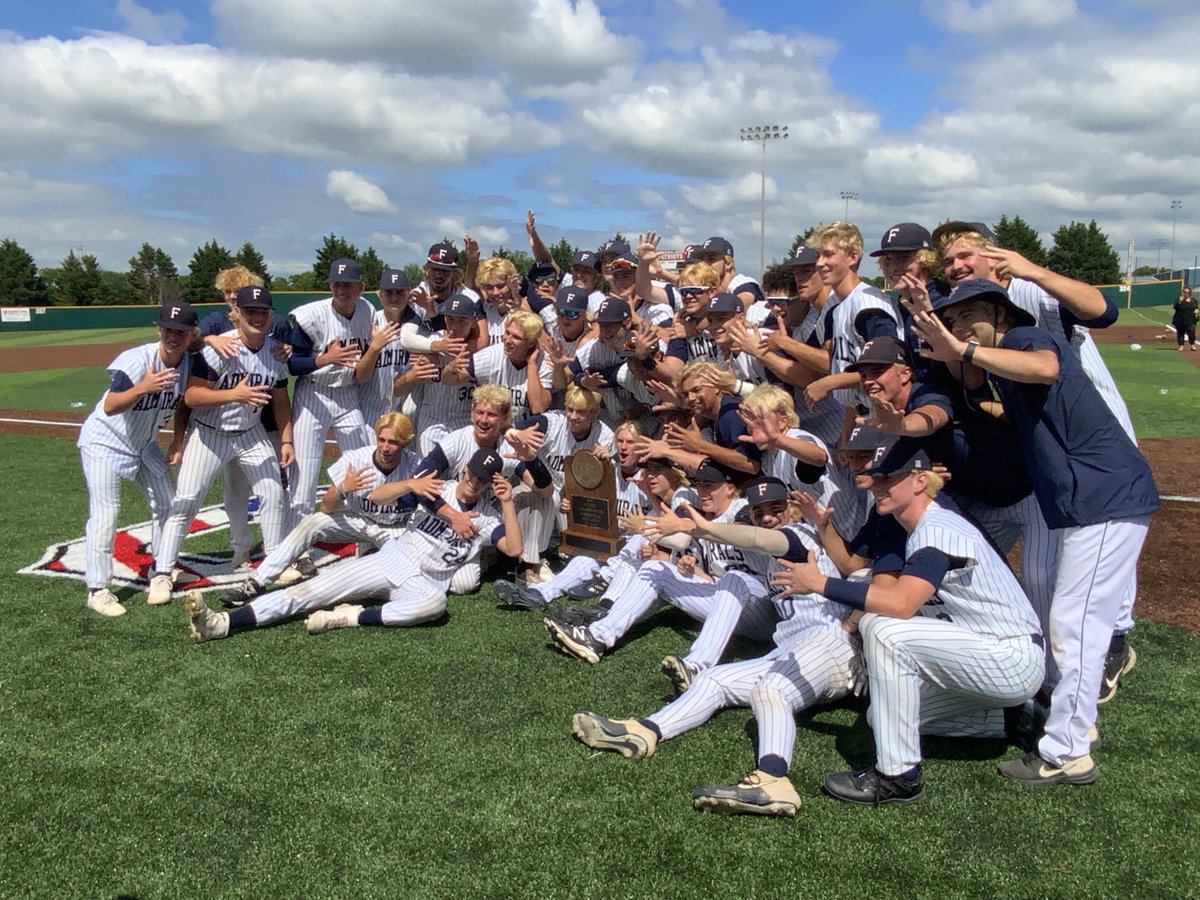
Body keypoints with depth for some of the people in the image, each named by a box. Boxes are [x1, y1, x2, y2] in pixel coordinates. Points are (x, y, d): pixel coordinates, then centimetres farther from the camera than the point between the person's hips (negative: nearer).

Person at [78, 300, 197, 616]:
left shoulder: (189, 364, -11)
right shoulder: (136, 360, -30)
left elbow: (184, 403, 7)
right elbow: (110, 407, -40)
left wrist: (178, 440, -3)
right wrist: (142, 388, -57)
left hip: (144, 445, 7)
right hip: (104, 442, -7)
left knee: (167, 505, 10)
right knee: (105, 513, -10)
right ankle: (97, 590, -2)